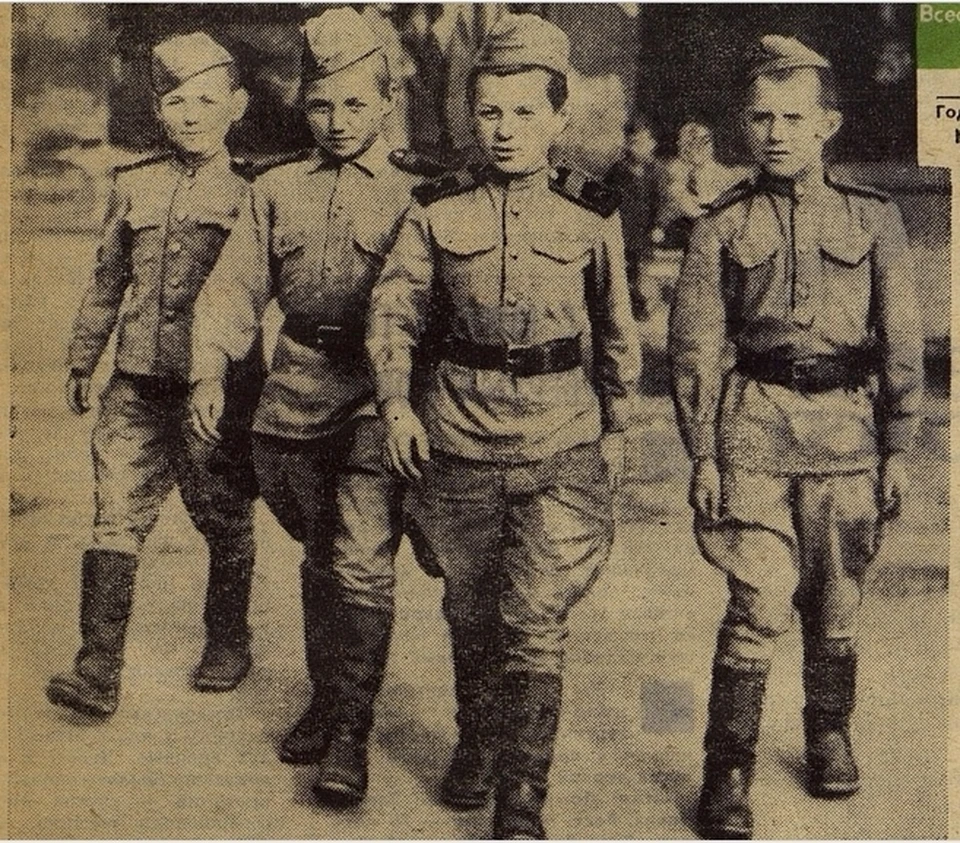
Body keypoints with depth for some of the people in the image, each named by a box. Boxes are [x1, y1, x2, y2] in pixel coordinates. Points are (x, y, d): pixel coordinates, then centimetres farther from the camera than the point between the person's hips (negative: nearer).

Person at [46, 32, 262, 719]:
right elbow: (107, 282, 18)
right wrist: (82, 360, 21)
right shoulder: (134, 187, 9)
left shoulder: (250, 196, -3)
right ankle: (99, 669, -1)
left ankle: (228, 645, 31)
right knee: (116, 523, -4)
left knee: (226, 526, 11)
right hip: (137, 387, 3)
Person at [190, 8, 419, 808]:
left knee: (363, 563, -11)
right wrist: (211, 371, -9)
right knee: (321, 558, 16)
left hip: (377, 391, -3)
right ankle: (325, 697, 32)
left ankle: (351, 733, -1)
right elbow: (234, 288, 7)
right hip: (296, 390, 4)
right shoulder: (277, 190, 11)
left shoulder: (411, 197, 2)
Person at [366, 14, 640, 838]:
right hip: (457, 439, 2)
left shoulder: (591, 212, 1)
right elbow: (393, 309, 3)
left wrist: (615, 430, 13)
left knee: (536, 621, -5)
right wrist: (396, 400, -11)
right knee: (470, 610, 15)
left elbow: (617, 332, 10)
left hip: (561, 444, -1)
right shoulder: (437, 208, 1)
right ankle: (476, 744, 36)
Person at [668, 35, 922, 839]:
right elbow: (696, 348, 2)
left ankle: (830, 734, 35)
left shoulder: (873, 218, 5)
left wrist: (898, 449, 4)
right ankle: (728, 769, 3)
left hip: (847, 426, 2)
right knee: (760, 602, -9)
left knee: (838, 603, 11)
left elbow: (902, 343, 7)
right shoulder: (723, 226, 3)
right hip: (754, 425, -1)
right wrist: (703, 455, -3)